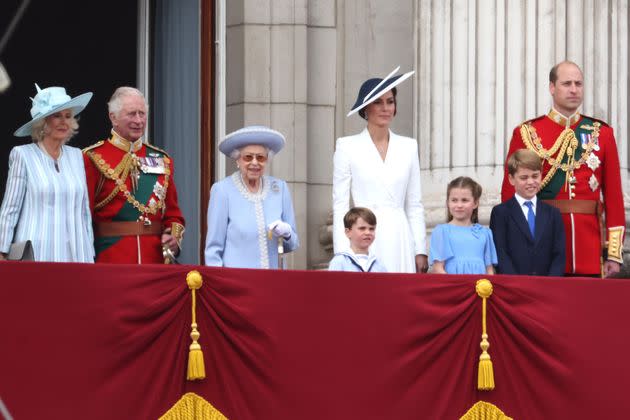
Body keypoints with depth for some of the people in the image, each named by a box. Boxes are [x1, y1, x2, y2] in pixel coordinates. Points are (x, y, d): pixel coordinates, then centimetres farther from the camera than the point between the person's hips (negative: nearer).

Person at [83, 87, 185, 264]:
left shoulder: (161, 160, 15)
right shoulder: (93, 159, 0)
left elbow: (173, 214, 19)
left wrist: (174, 238, -2)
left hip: (155, 261, 4)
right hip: (109, 262, -4)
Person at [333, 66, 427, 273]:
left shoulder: (408, 147, 12)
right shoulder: (347, 146, 4)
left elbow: (414, 205, 13)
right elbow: (340, 204, 2)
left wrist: (420, 250, 6)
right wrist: (342, 255, -5)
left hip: (400, 240, 2)